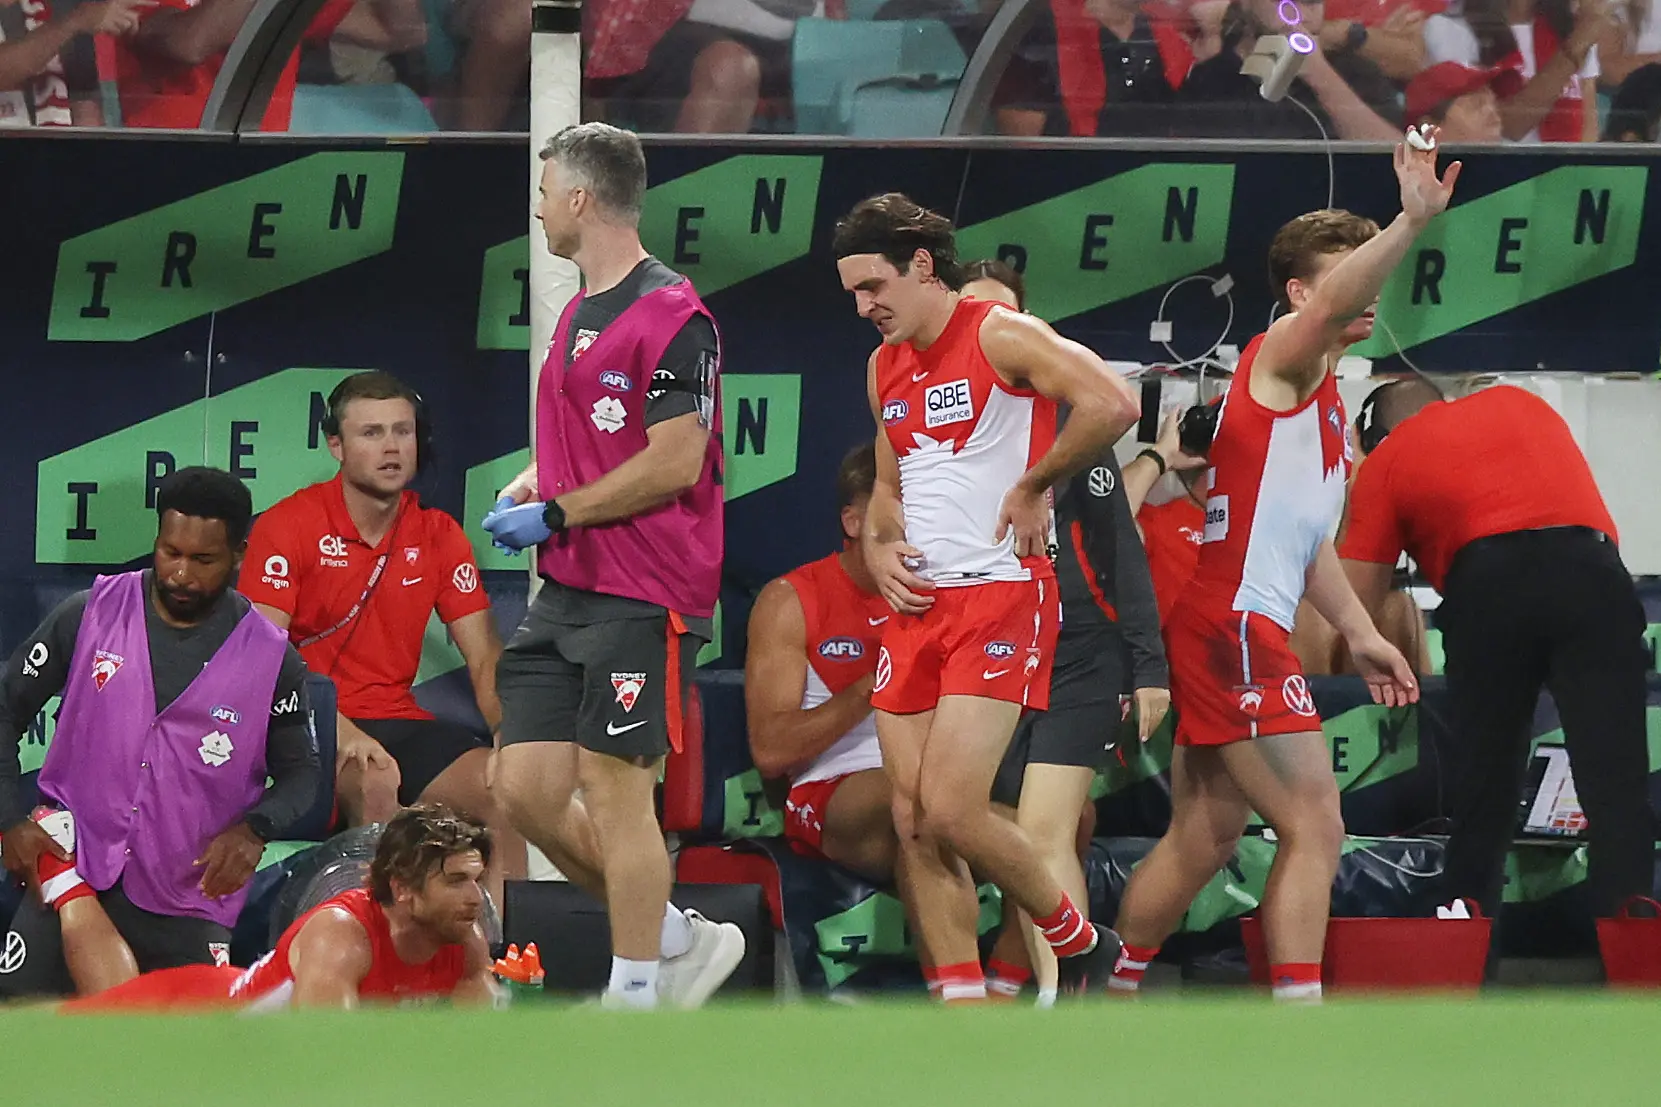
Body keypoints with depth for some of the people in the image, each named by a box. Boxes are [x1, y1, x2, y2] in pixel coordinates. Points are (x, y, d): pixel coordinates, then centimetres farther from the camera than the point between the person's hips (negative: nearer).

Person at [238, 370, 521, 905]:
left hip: (397, 720, 5)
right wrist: (342, 733, -28)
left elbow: (484, 661, 8)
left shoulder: (438, 535, 9)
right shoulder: (288, 526, -5)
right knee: (375, 781, -36)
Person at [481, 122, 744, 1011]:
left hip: (643, 595, -9)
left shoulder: (671, 318, -13)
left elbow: (674, 463, -19)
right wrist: (526, 490, 9)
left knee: (613, 786, -7)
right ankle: (676, 939, 18)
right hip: (567, 593, 9)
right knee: (527, 786, 5)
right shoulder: (577, 314, 17)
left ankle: (635, 998, 1)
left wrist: (557, 513, -14)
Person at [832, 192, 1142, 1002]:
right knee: (914, 824, 2)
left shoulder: (1001, 337, -8)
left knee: (951, 812, -16)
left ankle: (1081, 943, 6)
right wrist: (879, 548, 8)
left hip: (1000, 595, -8)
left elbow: (1112, 404, -22)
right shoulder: (886, 367, 16)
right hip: (918, 603, 8)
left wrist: (1033, 488, -14)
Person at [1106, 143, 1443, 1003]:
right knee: (1314, 829, -12)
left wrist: (1359, 633, 27)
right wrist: (1411, 224, -46)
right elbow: (1329, 307, -32)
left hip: (1231, 632, 10)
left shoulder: (1326, 402, 22)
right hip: (1232, 625, -10)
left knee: (1203, 840, 16)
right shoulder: (1279, 362, -8)